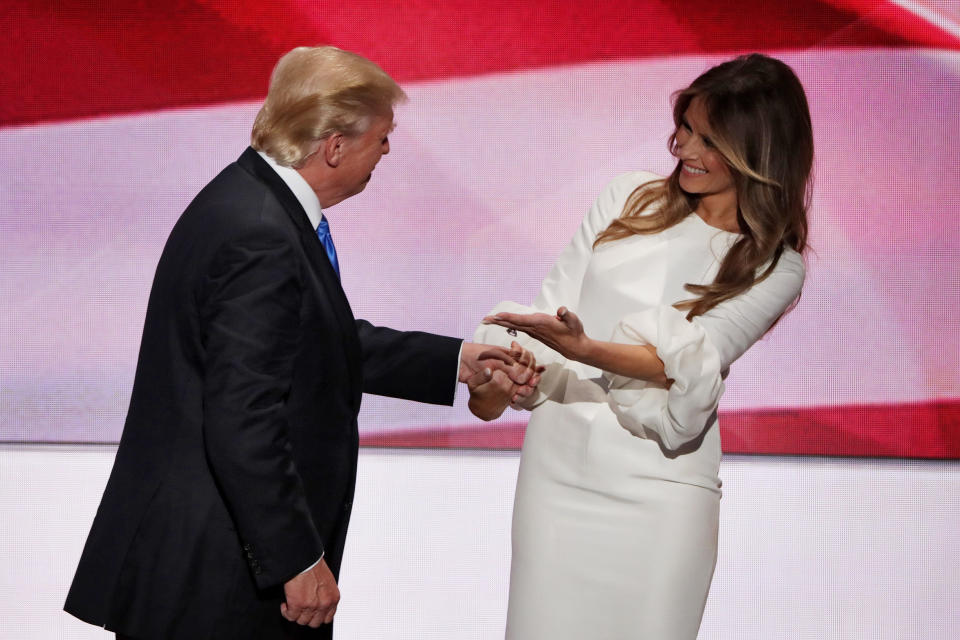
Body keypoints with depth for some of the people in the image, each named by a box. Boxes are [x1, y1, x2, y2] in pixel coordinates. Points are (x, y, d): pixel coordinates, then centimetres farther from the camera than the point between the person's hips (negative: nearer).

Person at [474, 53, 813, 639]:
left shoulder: (775, 268, 1)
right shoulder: (631, 200, 10)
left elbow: (692, 362, -12)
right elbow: (555, 306, 8)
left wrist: (582, 349, -28)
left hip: (660, 481, -2)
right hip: (559, 462, 3)